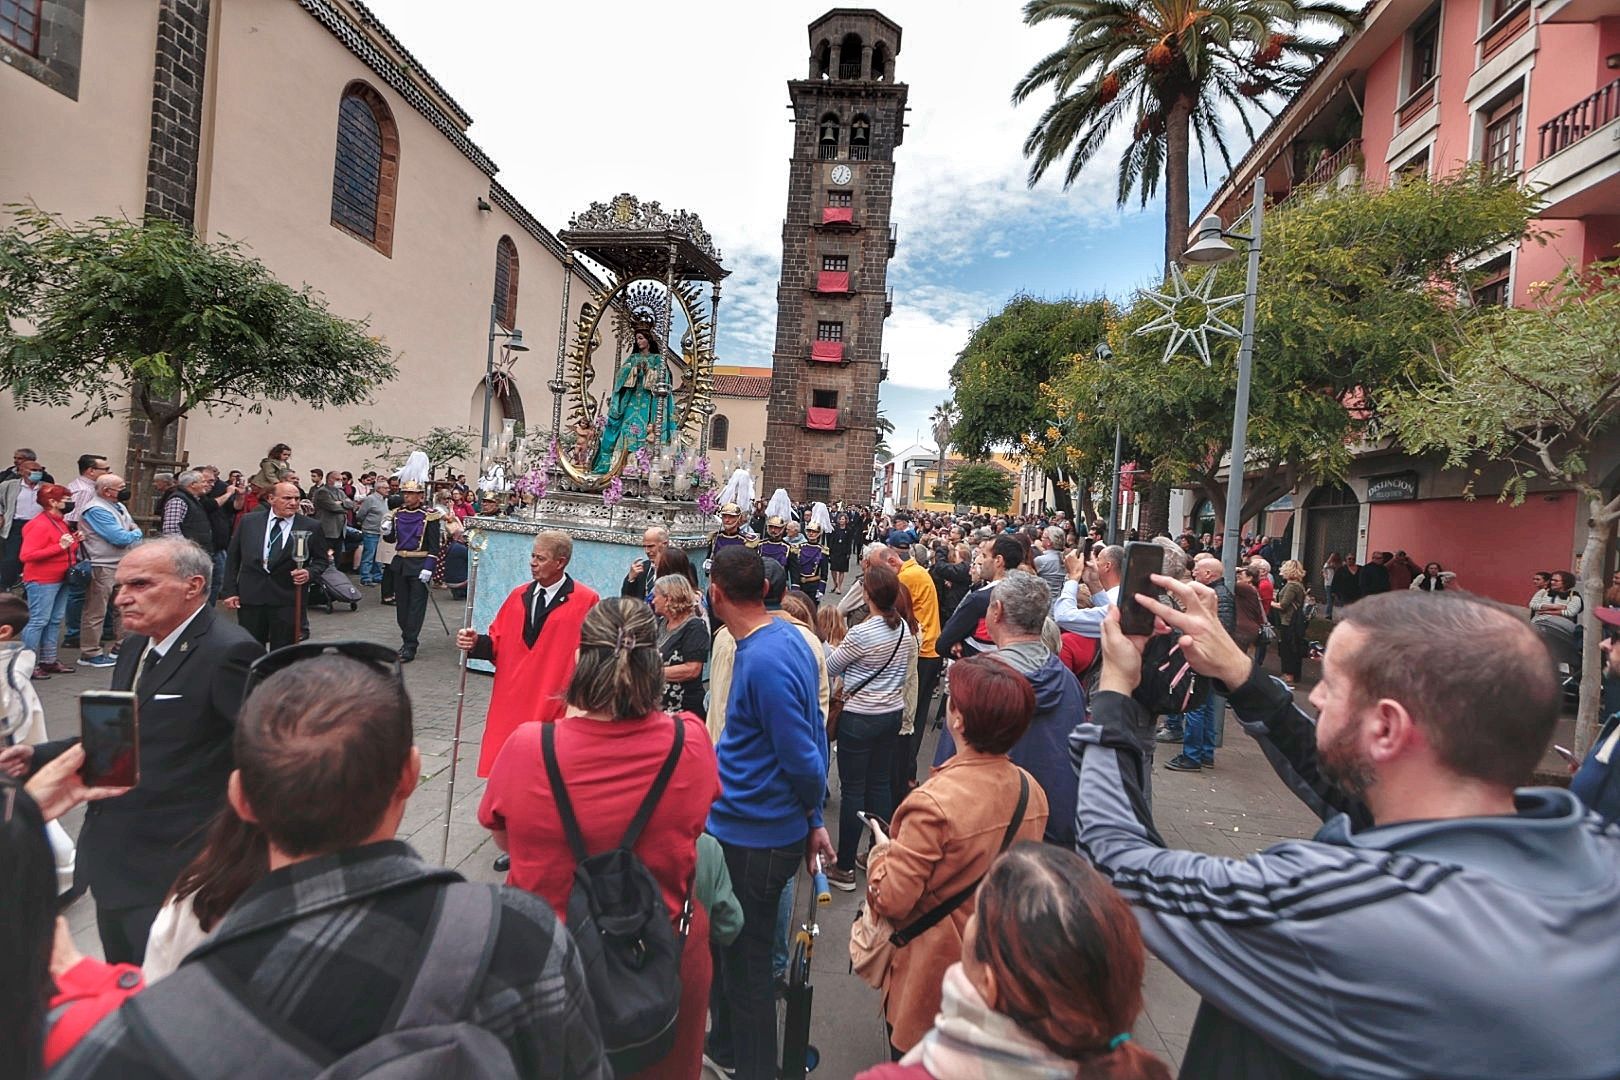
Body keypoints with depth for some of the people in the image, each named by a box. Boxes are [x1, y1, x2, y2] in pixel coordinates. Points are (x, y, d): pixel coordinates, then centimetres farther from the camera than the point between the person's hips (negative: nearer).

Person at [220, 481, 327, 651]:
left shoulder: (311, 527, -1)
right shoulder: (248, 521, 5)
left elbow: (321, 560, 8)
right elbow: (232, 557, 10)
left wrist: (309, 572, -13)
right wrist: (230, 591, 6)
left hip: (288, 599, -2)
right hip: (250, 597, 2)